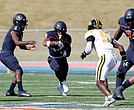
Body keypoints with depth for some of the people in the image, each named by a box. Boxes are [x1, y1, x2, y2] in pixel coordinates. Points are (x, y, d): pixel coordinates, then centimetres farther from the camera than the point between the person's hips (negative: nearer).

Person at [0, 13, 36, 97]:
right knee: (18, 70, -21)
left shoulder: (19, 31, 16)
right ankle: (20, 91, -28)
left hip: (9, 54, 10)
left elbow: (21, 46, 22)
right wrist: (29, 42, -24)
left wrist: (29, 48, 5)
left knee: (19, 72, 13)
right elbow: (17, 43, -29)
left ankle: (10, 91, 16)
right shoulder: (14, 31, -14)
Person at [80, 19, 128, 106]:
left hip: (105, 57, -7)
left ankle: (110, 97, -27)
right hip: (114, 59, 7)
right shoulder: (106, 34, 28)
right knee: (103, 76, 29)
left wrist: (84, 54, 17)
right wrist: (124, 58, 28)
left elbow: (89, 49, -4)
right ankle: (108, 96, 14)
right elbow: (120, 46, 24)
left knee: (99, 82, -5)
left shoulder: (90, 34, 9)